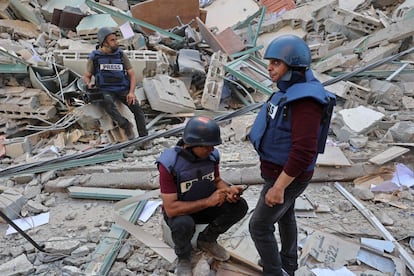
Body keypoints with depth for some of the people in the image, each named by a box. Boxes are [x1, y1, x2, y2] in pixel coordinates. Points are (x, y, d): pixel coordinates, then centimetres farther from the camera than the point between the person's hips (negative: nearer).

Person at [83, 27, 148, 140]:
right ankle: (125, 125, -38)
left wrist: (131, 92, -15)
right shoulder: (94, 57, 1)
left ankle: (144, 137, -22)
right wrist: (89, 83, -13)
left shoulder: (121, 55, 4)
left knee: (136, 107, -24)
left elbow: (132, 75, 3)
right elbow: (86, 76, 12)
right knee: (107, 102, -38)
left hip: (123, 89, 1)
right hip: (106, 91, -1)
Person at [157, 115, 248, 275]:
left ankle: (206, 240, 9)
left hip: (206, 205, 5)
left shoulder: (211, 155, -13)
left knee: (239, 206, -16)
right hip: (179, 212, -5)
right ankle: (184, 256, -3)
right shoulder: (169, 164, -30)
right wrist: (208, 201, -33)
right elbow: (171, 209, -30)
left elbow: (217, 181, 6)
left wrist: (228, 190, -19)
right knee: (184, 224, -39)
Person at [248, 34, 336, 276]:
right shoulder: (292, 91, 0)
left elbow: (303, 152, -35)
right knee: (285, 215, 26)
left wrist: (278, 188, -29)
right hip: (284, 168, 10)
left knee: (259, 226, 4)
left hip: (288, 176, -10)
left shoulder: (306, 100, -32)